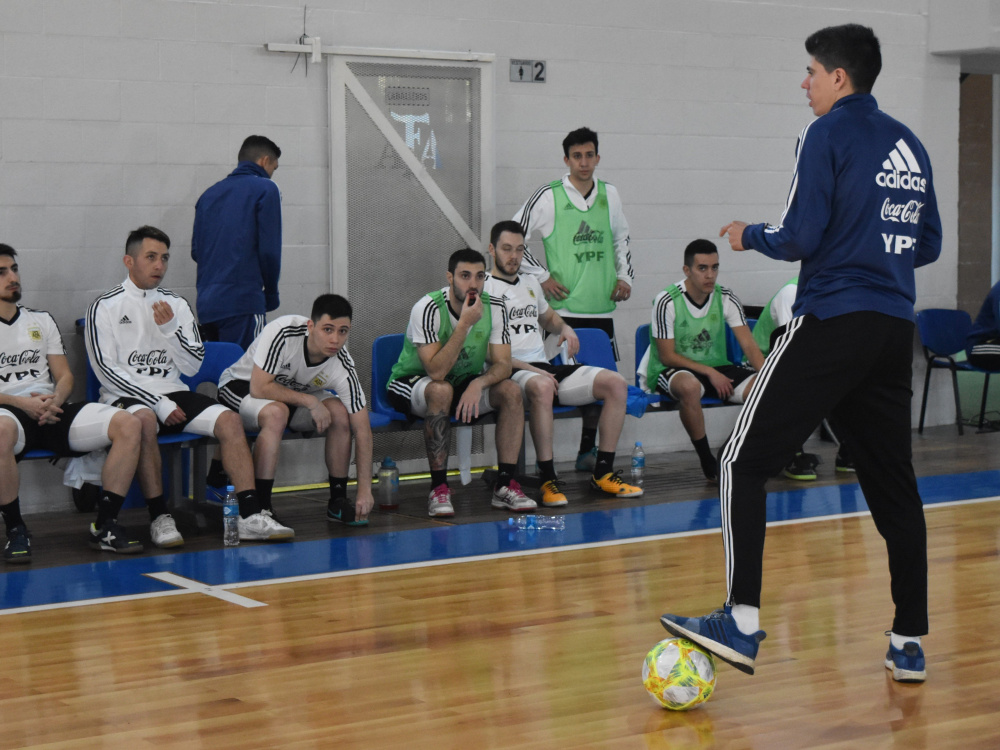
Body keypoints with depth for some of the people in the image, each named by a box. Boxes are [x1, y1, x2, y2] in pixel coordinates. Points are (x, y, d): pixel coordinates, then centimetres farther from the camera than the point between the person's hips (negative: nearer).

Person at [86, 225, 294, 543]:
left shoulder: (176, 305, 15)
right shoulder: (105, 307, 1)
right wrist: (159, 404, -15)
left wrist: (170, 328, -9)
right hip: (127, 397, -5)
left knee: (229, 419, -19)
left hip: (173, 394, 5)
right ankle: (159, 517, -31)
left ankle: (251, 516, -23)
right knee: (144, 420, -38)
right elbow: (107, 370, -8)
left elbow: (193, 367, 9)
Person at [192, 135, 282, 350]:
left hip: (206, 304, 7)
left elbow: (196, 250, 16)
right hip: (242, 302, -7)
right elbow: (269, 249, -7)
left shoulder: (209, 194, 17)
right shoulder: (265, 189, -1)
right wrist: (271, 292, 6)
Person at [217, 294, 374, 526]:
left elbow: (362, 429, -21)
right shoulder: (283, 333, -34)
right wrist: (310, 401, -30)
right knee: (276, 412, -36)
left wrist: (365, 490, -26)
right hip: (240, 386, -4)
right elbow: (259, 388, -32)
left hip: (293, 393, 4)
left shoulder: (343, 368, -22)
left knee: (339, 412, -21)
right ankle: (259, 507, -30)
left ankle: (338, 501, -6)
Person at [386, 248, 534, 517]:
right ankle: (438, 488, -29)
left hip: (465, 381, 5)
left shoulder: (495, 308, -10)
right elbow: (436, 372, -33)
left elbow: (502, 364, -12)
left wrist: (478, 384, -33)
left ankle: (505, 485, -16)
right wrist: (464, 324, -38)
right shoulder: (428, 309, -26)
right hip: (412, 383, -5)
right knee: (441, 390, -38)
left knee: (511, 391, -20)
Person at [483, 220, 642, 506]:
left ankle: (603, 472, -7)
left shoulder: (530, 282, 22)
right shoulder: (483, 289, -1)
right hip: (510, 373, -8)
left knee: (616, 383, -10)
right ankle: (548, 480, -36)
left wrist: (565, 328, 16)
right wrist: (531, 370, -18)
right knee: (542, 386, -43)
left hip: (544, 367, 8)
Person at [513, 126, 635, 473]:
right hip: (562, 306, -5)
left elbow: (621, 239, 25)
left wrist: (624, 276, 13)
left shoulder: (609, 194, 10)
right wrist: (542, 276, -5)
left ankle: (588, 452, 19)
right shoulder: (548, 197, -5)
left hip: (601, 306, 5)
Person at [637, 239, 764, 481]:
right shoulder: (667, 302, -14)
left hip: (717, 369, 5)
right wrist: (710, 373, -19)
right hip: (671, 371, -4)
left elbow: (749, 345, -5)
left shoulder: (726, 299, -1)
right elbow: (667, 356, -13)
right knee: (690, 386, -41)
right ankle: (707, 461, -23)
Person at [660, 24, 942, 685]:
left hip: (831, 324, -7)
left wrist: (750, 236, 6)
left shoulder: (829, 134, -5)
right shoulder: (910, 145, 16)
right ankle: (910, 645, 12)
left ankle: (743, 623, -12)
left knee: (744, 462, -3)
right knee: (893, 482, 11)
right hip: (894, 329, 7)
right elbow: (929, 247, 20)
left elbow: (801, 238, -11)